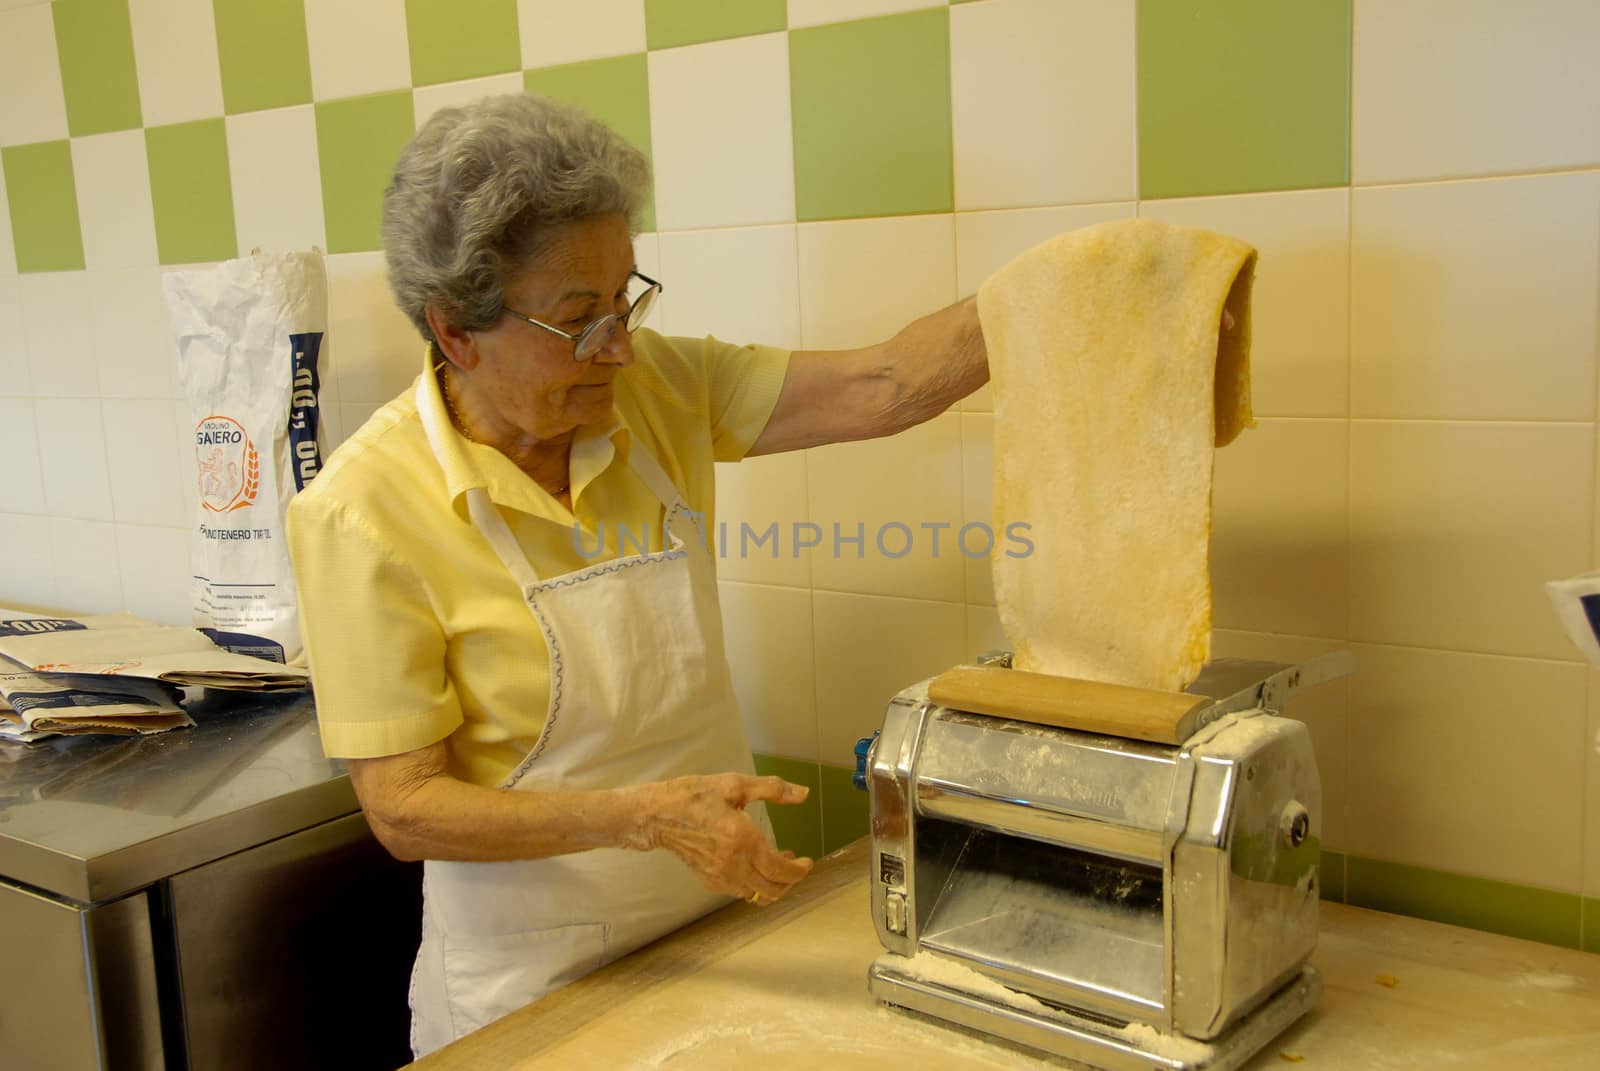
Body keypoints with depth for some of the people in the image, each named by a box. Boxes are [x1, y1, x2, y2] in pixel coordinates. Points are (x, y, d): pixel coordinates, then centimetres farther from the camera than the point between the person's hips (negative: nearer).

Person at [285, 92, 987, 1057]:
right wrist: (647, 816, -30)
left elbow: (883, 388, -13)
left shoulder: (657, 388, -7)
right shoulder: (367, 511, -21)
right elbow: (403, 809, -20)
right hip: (538, 976, -4)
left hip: (727, 910, 5)